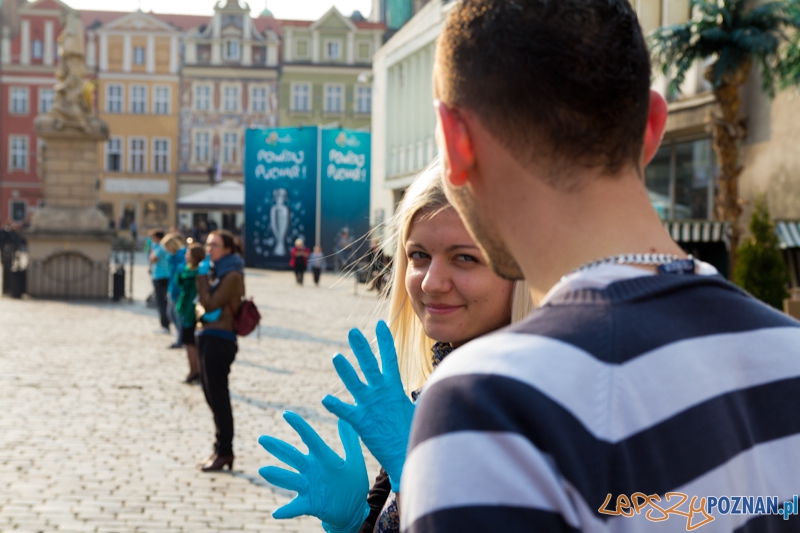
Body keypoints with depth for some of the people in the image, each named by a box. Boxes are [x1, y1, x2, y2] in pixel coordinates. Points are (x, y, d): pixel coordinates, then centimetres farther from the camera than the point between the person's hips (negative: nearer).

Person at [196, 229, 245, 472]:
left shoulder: (232, 276, -12)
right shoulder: (219, 272, 17)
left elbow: (210, 304, -17)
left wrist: (202, 275, -10)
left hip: (219, 340, -10)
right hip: (209, 337, 10)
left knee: (218, 398, -5)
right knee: (214, 397, 13)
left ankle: (224, 453, 1)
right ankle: (221, 450, 21)